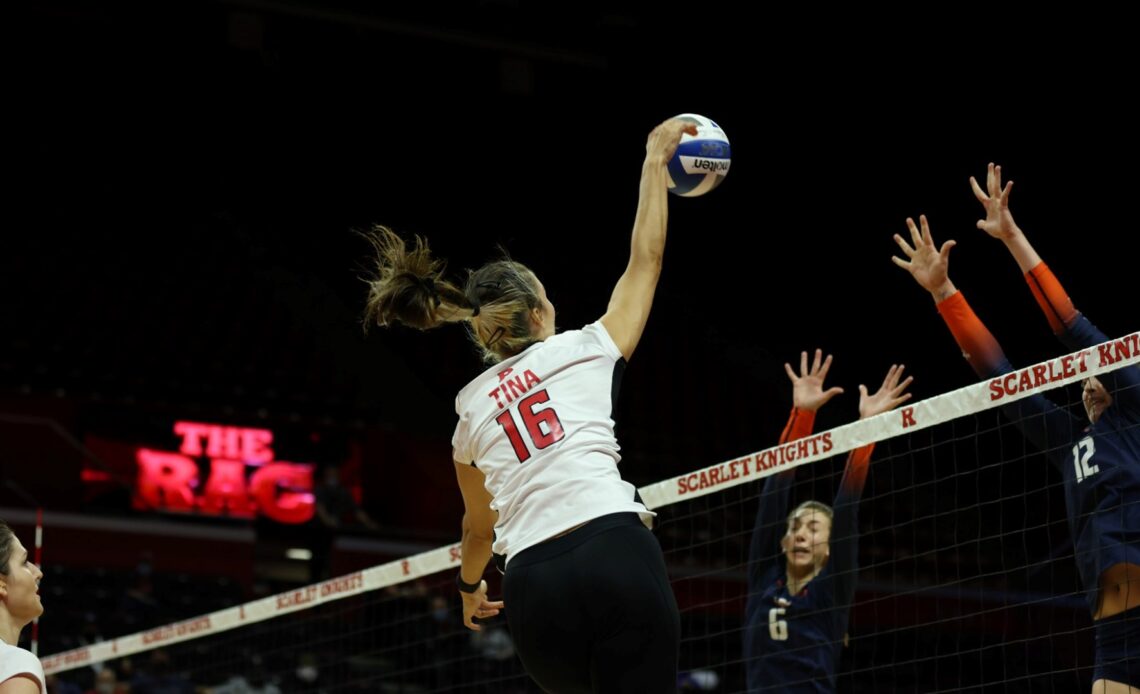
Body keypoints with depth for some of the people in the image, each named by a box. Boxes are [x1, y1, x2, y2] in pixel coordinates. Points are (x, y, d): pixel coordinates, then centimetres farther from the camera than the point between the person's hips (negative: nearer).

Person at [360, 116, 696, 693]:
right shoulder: (582, 351, 12)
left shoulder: (472, 408, 22)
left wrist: (469, 586, 56)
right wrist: (655, 159, 33)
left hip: (532, 586, 4)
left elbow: (479, 525, 36)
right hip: (616, 552, -4)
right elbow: (644, 260, 22)